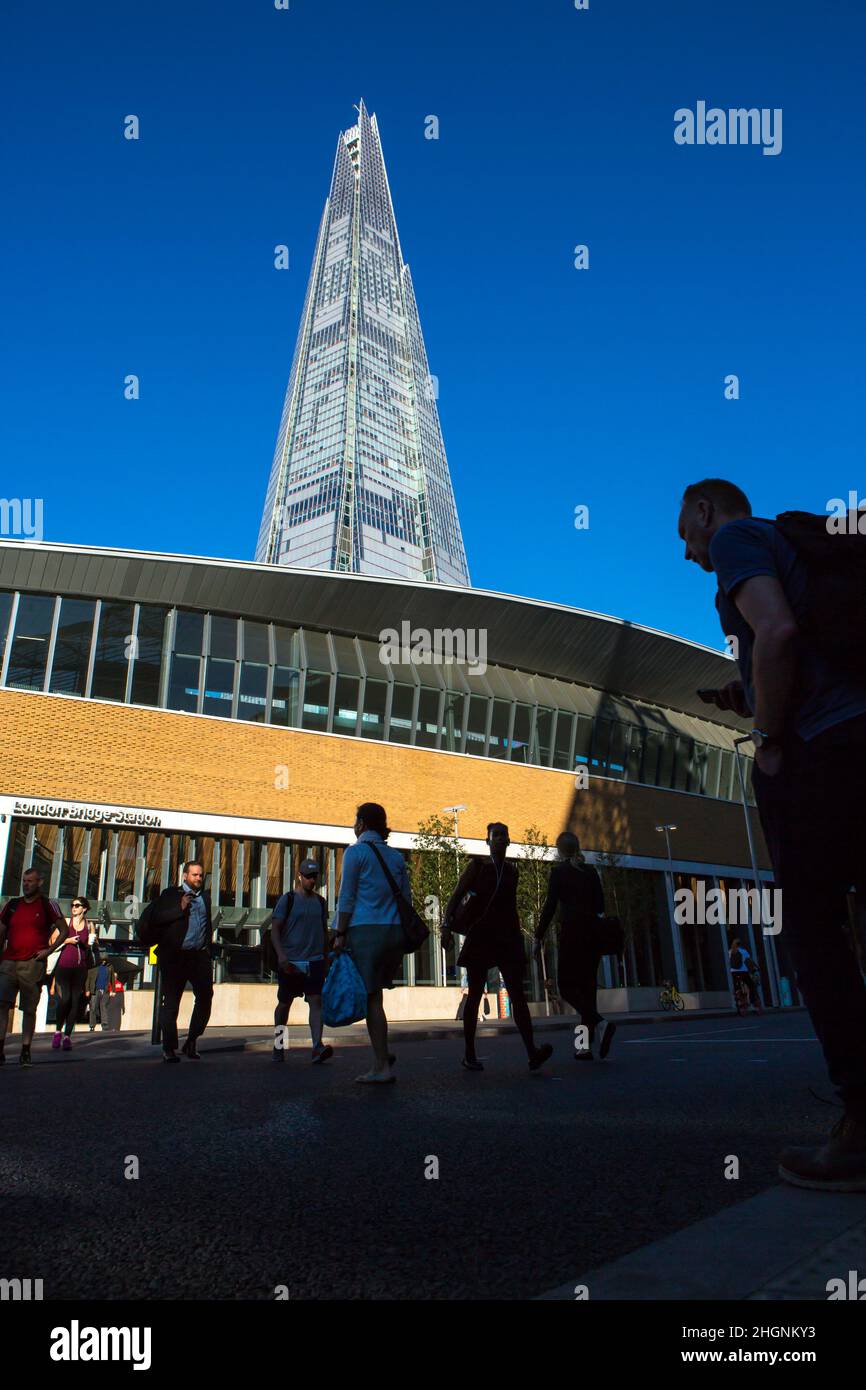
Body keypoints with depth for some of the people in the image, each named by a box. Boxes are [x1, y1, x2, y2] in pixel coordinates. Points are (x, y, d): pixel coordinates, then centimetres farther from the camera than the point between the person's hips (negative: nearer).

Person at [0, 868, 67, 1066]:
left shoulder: (48, 906, 2)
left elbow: (64, 931, 4)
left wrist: (49, 950, -7)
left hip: (33, 964, -3)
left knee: (29, 1009, 3)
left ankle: (25, 1052, 9)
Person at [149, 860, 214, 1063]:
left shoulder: (205, 896, 15)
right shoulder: (170, 894, 2)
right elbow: (155, 919, -8)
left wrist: (208, 945, 12)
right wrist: (180, 908, -16)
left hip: (199, 955, 4)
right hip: (175, 956, -4)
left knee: (205, 997, -2)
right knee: (171, 1003, 2)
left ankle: (191, 1042, 13)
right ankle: (169, 1048, 10)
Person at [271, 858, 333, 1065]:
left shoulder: (320, 902, 12)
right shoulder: (288, 899, 0)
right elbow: (275, 929, -3)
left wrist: (326, 959, 19)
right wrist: (280, 954, -16)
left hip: (315, 961, 3)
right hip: (290, 962, -2)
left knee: (316, 1001, -11)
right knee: (284, 1003, 9)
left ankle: (317, 1046, -18)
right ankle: (278, 1045, 26)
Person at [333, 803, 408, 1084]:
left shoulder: (356, 851, -1)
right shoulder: (396, 856, 14)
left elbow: (347, 897, -6)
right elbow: (407, 898, 15)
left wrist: (340, 934, -3)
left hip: (366, 930, -6)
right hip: (395, 932, 6)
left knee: (371, 997, -2)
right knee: (374, 992, 18)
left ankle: (382, 1067, -1)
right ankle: (382, 1053, 11)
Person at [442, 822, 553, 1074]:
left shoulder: (512, 870, 12)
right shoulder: (477, 865, 0)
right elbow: (456, 895, -5)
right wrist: (447, 924, -18)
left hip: (507, 938, 3)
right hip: (480, 937, -3)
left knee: (517, 993, -9)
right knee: (475, 994, 4)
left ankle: (532, 1053, -19)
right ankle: (469, 1054, 14)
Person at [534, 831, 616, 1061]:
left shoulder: (558, 871, -2)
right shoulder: (591, 871, 12)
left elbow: (550, 906, -7)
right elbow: (600, 905, 11)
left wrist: (538, 937, -4)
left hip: (572, 932, -5)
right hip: (594, 932, 6)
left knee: (567, 985, 0)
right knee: (587, 985, 9)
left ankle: (599, 1023, -24)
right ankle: (586, 1045, 6)